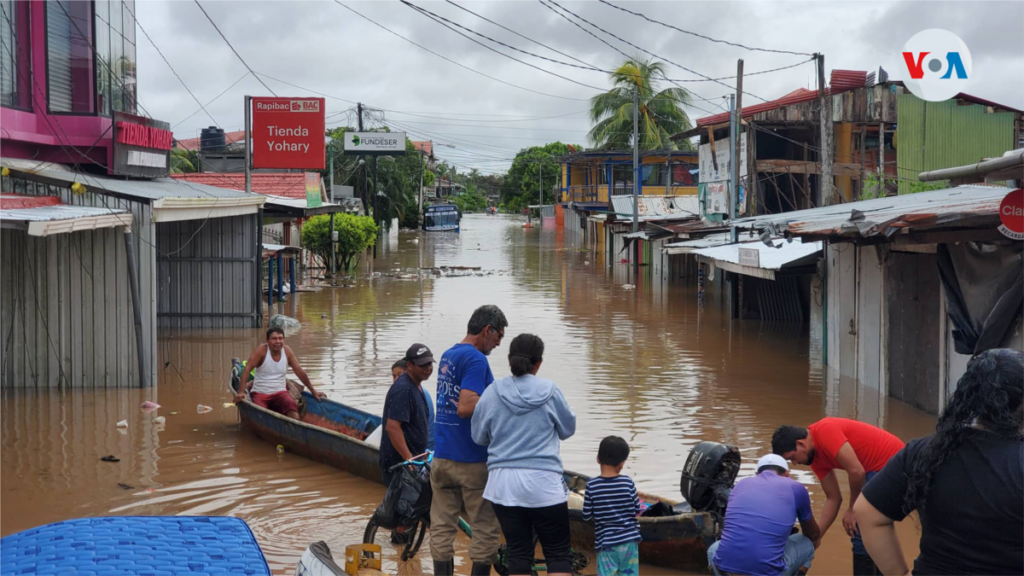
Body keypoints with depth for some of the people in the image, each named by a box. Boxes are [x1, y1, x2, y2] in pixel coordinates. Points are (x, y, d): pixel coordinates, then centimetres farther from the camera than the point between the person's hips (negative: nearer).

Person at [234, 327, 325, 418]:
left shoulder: (287, 351, 3)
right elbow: (247, 369, -15)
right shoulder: (262, 350, -7)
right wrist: (241, 392, -26)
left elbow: (300, 372, 10)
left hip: (280, 393, 2)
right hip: (260, 393, -2)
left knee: (291, 404, -31)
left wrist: (313, 391, 12)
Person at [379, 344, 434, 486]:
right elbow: (392, 427, -25)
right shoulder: (403, 389, -18)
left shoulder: (416, 386, 14)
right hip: (399, 463, -10)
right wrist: (409, 459, -28)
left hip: (412, 459, 10)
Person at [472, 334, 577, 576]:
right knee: (559, 553, 5)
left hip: (503, 485, 2)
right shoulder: (550, 392, -5)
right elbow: (568, 429, 9)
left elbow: (479, 437, 8)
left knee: (518, 552, 9)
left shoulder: (492, 393, -2)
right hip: (543, 484, -2)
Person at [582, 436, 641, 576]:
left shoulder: (592, 485, -10)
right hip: (629, 540, 2)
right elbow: (637, 510, 1)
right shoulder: (628, 483, -7)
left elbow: (586, 516, -5)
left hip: (606, 542, -2)